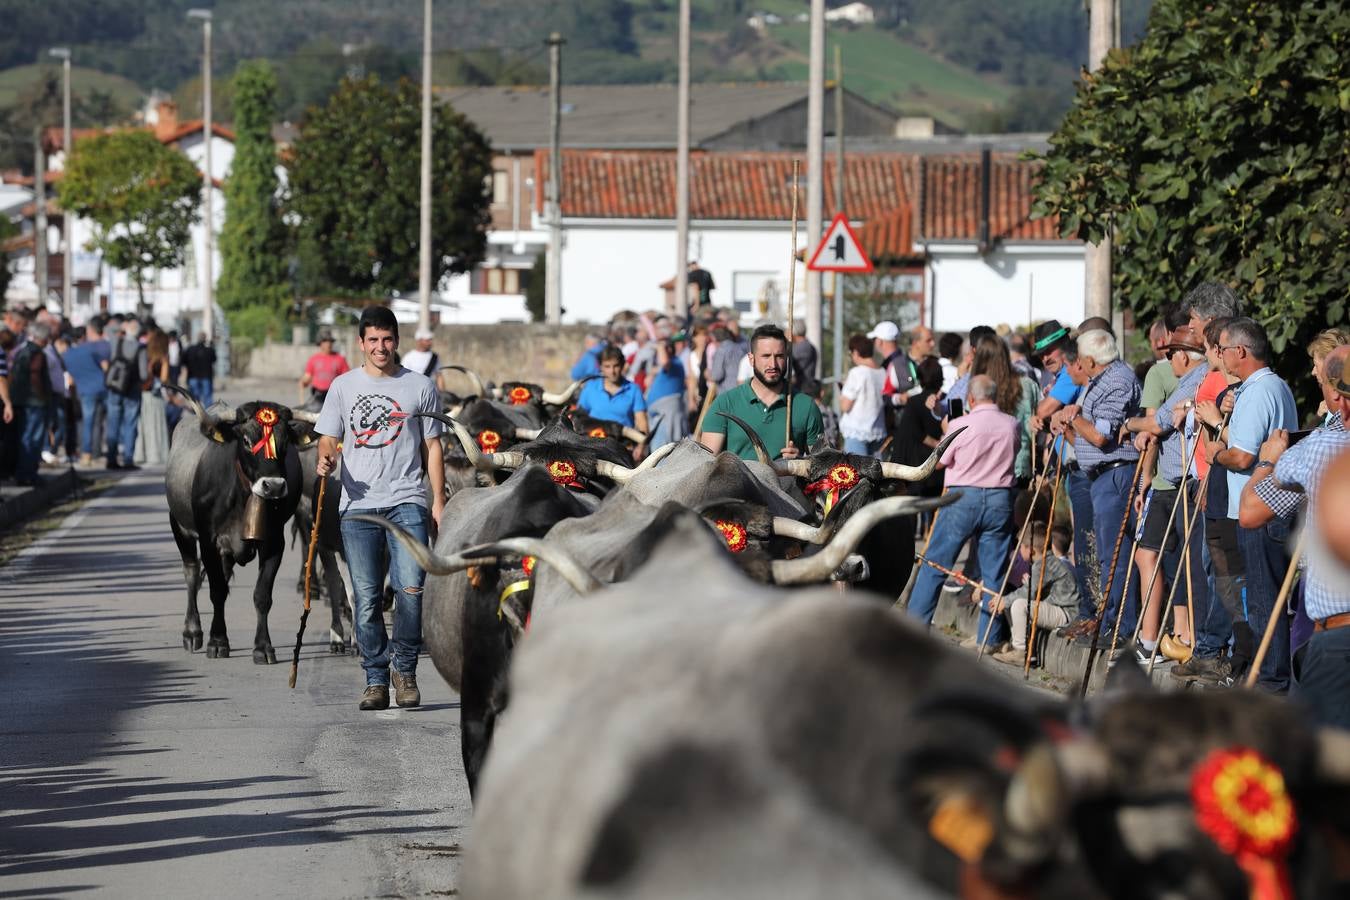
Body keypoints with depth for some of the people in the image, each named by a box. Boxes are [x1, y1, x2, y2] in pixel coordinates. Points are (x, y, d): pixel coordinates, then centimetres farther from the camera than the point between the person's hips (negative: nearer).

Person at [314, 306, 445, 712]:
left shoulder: (420, 388, 9)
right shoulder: (343, 386, 10)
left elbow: (432, 447, 11)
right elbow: (328, 439, 11)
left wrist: (439, 501, 5)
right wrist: (326, 459, -14)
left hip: (407, 500, -1)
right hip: (358, 503, 1)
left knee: (410, 587, -17)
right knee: (367, 598, 0)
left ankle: (405, 669, 0)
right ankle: (376, 680, 9)